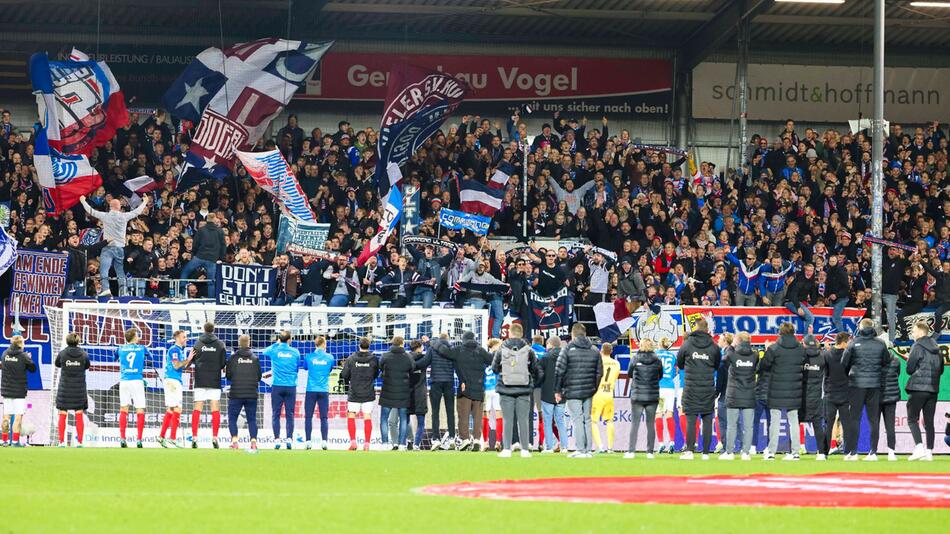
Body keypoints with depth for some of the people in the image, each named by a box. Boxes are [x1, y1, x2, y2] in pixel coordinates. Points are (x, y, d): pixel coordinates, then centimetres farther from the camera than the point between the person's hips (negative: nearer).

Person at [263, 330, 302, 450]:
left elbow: (265, 351, 21)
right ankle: (289, 438, -4)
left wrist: (277, 343, 29)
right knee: (290, 414, 4)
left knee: (276, 414, 3)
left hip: (277, 386, -1)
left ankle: (277, 439, -5)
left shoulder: (274, 350, -2)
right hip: (291, 386, 1)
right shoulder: (295, 352, 1)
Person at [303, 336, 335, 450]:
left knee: (308, 417, 3)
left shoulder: (309, 357, -2)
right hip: (324, 391, 1)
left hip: (311, 391, -1)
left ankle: (308, 441, -4)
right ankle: (324, 441, -5)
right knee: (324, 418, 3)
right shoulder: (329, 357, 0)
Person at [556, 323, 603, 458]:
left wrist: (558, 391, -1)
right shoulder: (594, 351, 9)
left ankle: (580, 450, -8)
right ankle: (588, 450, 10)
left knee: (577, 420, -4)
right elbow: (599, 372, 11)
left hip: (572, 391, -4)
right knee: (587, 419, 10)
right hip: (589, 392, 5)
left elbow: (559, 371, -8)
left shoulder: (568, 350, -6)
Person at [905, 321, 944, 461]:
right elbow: (941, 369, 18)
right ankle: (929, 451, 4)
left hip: (918, 388, -6)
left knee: (912, 419, -1)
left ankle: (919, 447, -18)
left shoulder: (918, 347, -8)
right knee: (929, 421, 8)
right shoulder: (936, 349, 13)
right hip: (933, 389, 6)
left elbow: (909, 368, -9)